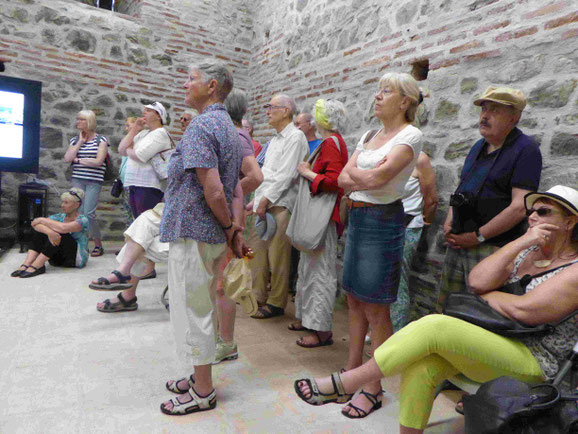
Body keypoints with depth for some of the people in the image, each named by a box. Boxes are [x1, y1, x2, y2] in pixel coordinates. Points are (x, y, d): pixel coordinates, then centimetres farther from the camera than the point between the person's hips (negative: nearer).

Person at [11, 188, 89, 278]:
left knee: (59, 233, -29)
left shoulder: (82, 220, -12)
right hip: (58, 258, 6)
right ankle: (26, 264, -27)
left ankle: (36, 266, -32)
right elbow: (34, 223, -13)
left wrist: (42, 220, -18)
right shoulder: (60, 217, 4)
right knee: (39, 228, -12)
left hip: (77, 258, -6)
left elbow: (63, 228, -33)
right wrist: (49, 232, -34)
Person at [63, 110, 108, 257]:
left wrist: (78, 160, -3)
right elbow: (67, 158, -2)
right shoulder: (75, 140, 14)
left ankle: (98, 245, 4)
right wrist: (80, 142, -2)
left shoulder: (101, 140, 0)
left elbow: (98, 161, -12)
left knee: (89, 213, -10)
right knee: (79, 212, 2)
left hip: (94, 181, -5)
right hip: (77, 179, 5)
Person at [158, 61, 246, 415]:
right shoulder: (231, 130, 16)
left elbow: (213, 190, -24)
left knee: (191, 310, 2)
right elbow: (236, 189, 11)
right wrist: (237, 229, 4)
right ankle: (201, 377, 35)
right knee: (202, 307, 19)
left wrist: (229, 228, -10)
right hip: (213, 235, 10)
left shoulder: (201, 126, -16)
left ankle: (203, 392, 17)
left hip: (192, 233, -10)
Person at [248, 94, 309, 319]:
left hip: (280, 205, -9)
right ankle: (258, 295, 25)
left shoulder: (295, 137, -8)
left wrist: (266, 200, -16)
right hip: (265, 202, 9)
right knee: (256, 249, 12)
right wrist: (257, 199, 18)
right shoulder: (275, 139, 21)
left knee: (277, 256, -4)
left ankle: (276, 303, 9)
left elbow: (286, 175, -16)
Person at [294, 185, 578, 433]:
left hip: (533, 361, -6)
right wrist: (520, 242, -7)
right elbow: (477, 281, -4)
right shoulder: (525, 253, 15)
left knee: (434, 326, -29)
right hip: (490, 345, 6)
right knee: (420, 369, -24)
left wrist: (486, 294, -3)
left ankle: (343, 384, -19)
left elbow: (523, 310, -20)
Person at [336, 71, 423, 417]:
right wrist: (367, 180, -11)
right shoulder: (369, 136, 16)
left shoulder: (410, 135, -7)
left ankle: (374, 389, 15)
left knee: (376, 310, -1)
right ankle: (352, 373, 28)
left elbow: (376, 177, -19)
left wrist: (355, 172, 0)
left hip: (382, 221, -8)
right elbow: (343, 179, 7)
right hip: (357, 218, 8)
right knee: (355, 301, 13)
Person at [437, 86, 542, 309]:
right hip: (457, 244, 7)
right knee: (445, 308, 13)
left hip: (491, 249, -7)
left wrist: (478, 236, -15)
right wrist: (448, 224, 6)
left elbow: (520, 207, -18)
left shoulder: (526, 149, -9)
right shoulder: (479, 146, 16)